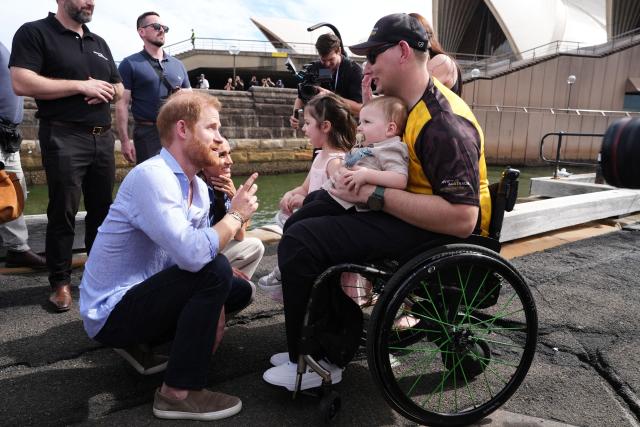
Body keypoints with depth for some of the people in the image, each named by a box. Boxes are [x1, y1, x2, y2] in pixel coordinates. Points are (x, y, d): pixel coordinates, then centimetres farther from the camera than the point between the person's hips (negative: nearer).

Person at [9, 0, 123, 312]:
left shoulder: (99, 43, 19)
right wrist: (82, 85, -15)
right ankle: (60, 282, 10)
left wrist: (106, 91, -3)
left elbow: (120, 89, 21)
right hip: (64, 138, -6)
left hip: (103, 137, 6)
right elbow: (22, 83, -15)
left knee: (102, 208, 10)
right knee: (63, 212, -1)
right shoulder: (35, 33, -2)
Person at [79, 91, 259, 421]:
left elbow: (204, 250, 4)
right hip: (111, 311, -9)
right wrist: (236, 215, -20)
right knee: (214, 271, -27)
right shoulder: (152, 176, -24)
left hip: (142, 294, 9)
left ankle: (138, 341, 15)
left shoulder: (199, 187, 4)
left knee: (238, 291, 10)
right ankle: (179, 392, -13)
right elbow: (193, 254, -35)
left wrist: (213, 308, -7)